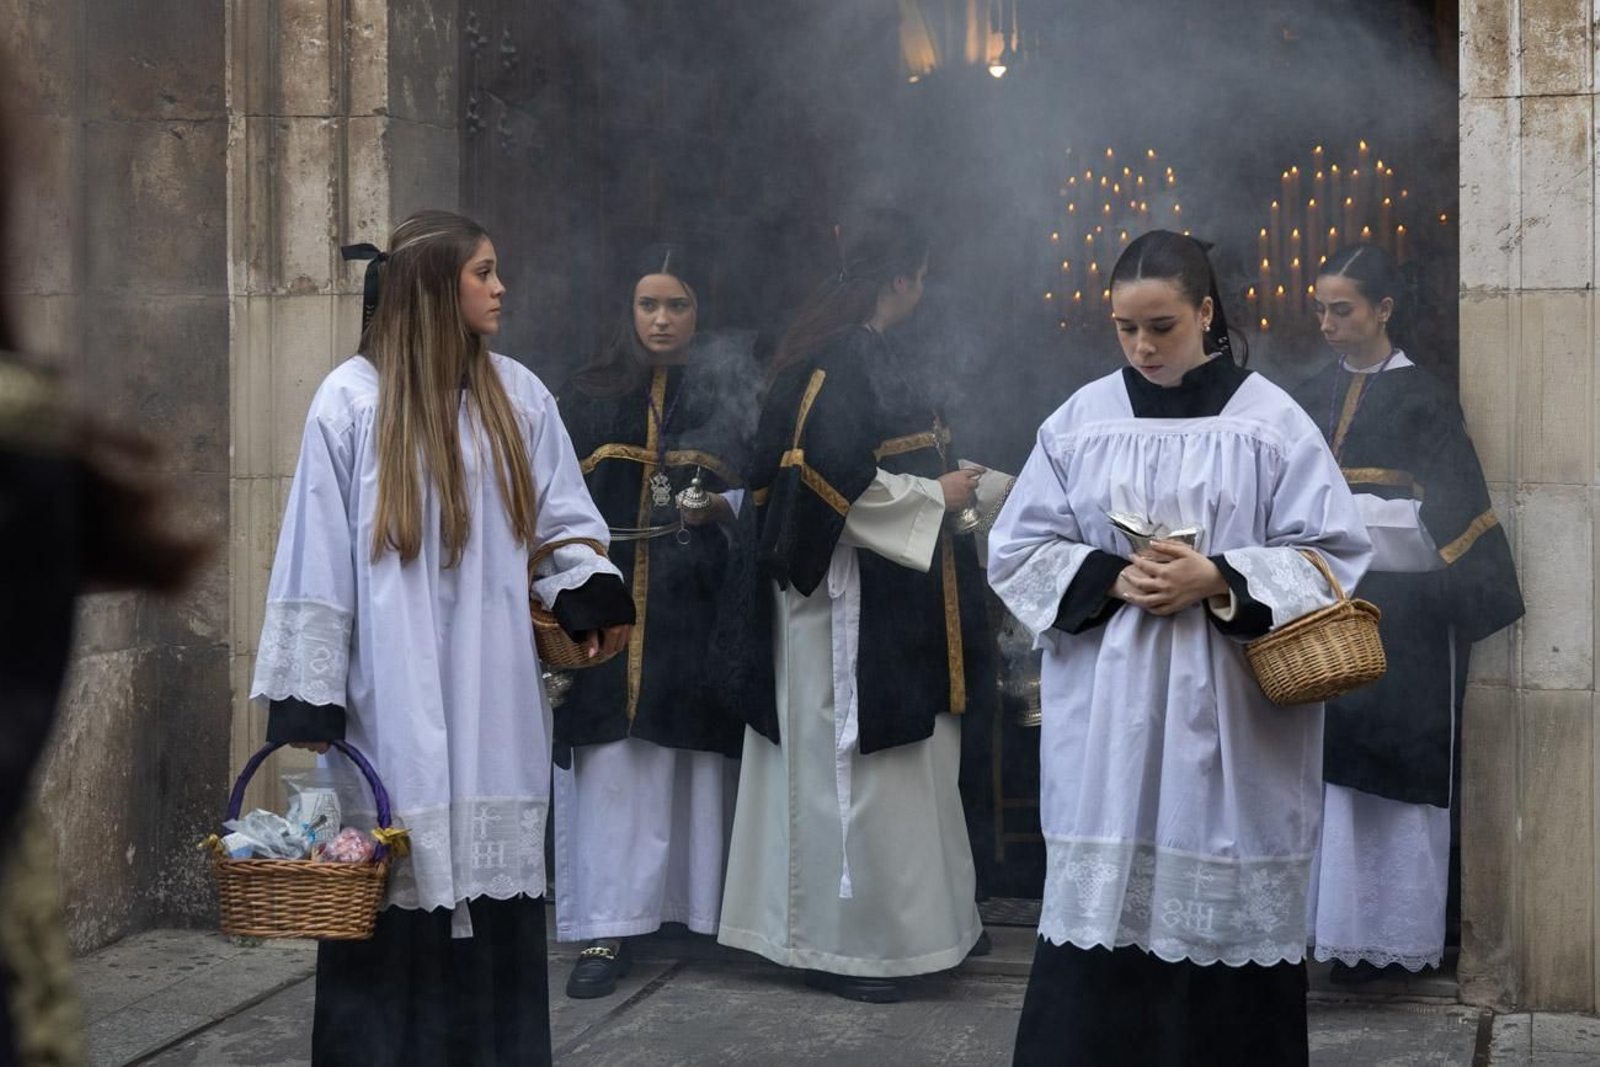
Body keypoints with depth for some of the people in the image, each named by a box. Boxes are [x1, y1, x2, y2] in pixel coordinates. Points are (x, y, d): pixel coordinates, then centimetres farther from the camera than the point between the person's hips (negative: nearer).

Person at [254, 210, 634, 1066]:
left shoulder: (516, 394, 8)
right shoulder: (353, 399, -4)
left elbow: (563, 514, 14)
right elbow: (316, 553, -4)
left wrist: (594, 592, -6)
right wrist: (308, 693, -7)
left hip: (492, 691, 4)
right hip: (395, 690, -4)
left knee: (493, 864, 7)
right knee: (396, 881, -2)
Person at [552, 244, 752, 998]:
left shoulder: (731, 389, 8)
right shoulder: (591, 397, 8)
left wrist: (726, 507, -15)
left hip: (700, 604, 0)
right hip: (610, 604, 0)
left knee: (696, 758, 0)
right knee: (612, 763, -4)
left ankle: (707, 912, 11)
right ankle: (605, 930, -4)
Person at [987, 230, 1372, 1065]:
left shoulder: (1272, 421, -1)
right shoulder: (1080, 419, 6)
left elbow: (1331, 555, -1)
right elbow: (1017, 552, 7)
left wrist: (1221, 581, -16)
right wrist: (1111, 578, -11)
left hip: (1232, 718, -1)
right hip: (1107, 712, 2)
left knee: (1229, 907, 1)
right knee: (1100, 901, -1)